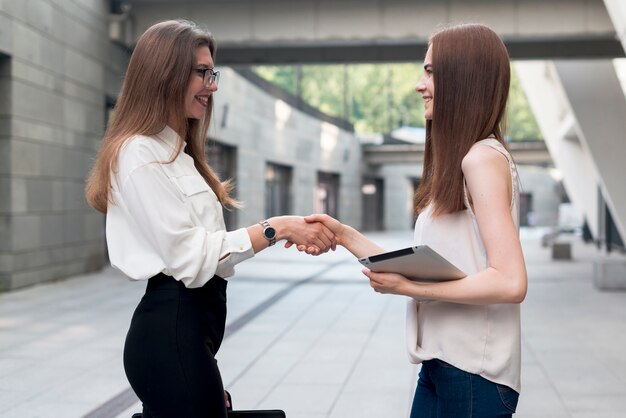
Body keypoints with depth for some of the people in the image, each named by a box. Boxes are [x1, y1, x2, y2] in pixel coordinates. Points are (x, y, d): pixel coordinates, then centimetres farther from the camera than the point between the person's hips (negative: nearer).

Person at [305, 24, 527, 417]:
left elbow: (510, 283, -22)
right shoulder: (455, 164, 13)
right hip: (440, 365, 8)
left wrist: (409, 287, -19)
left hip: (473, 373, -8)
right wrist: (345, 235, 7)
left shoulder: (483, 159, -14)